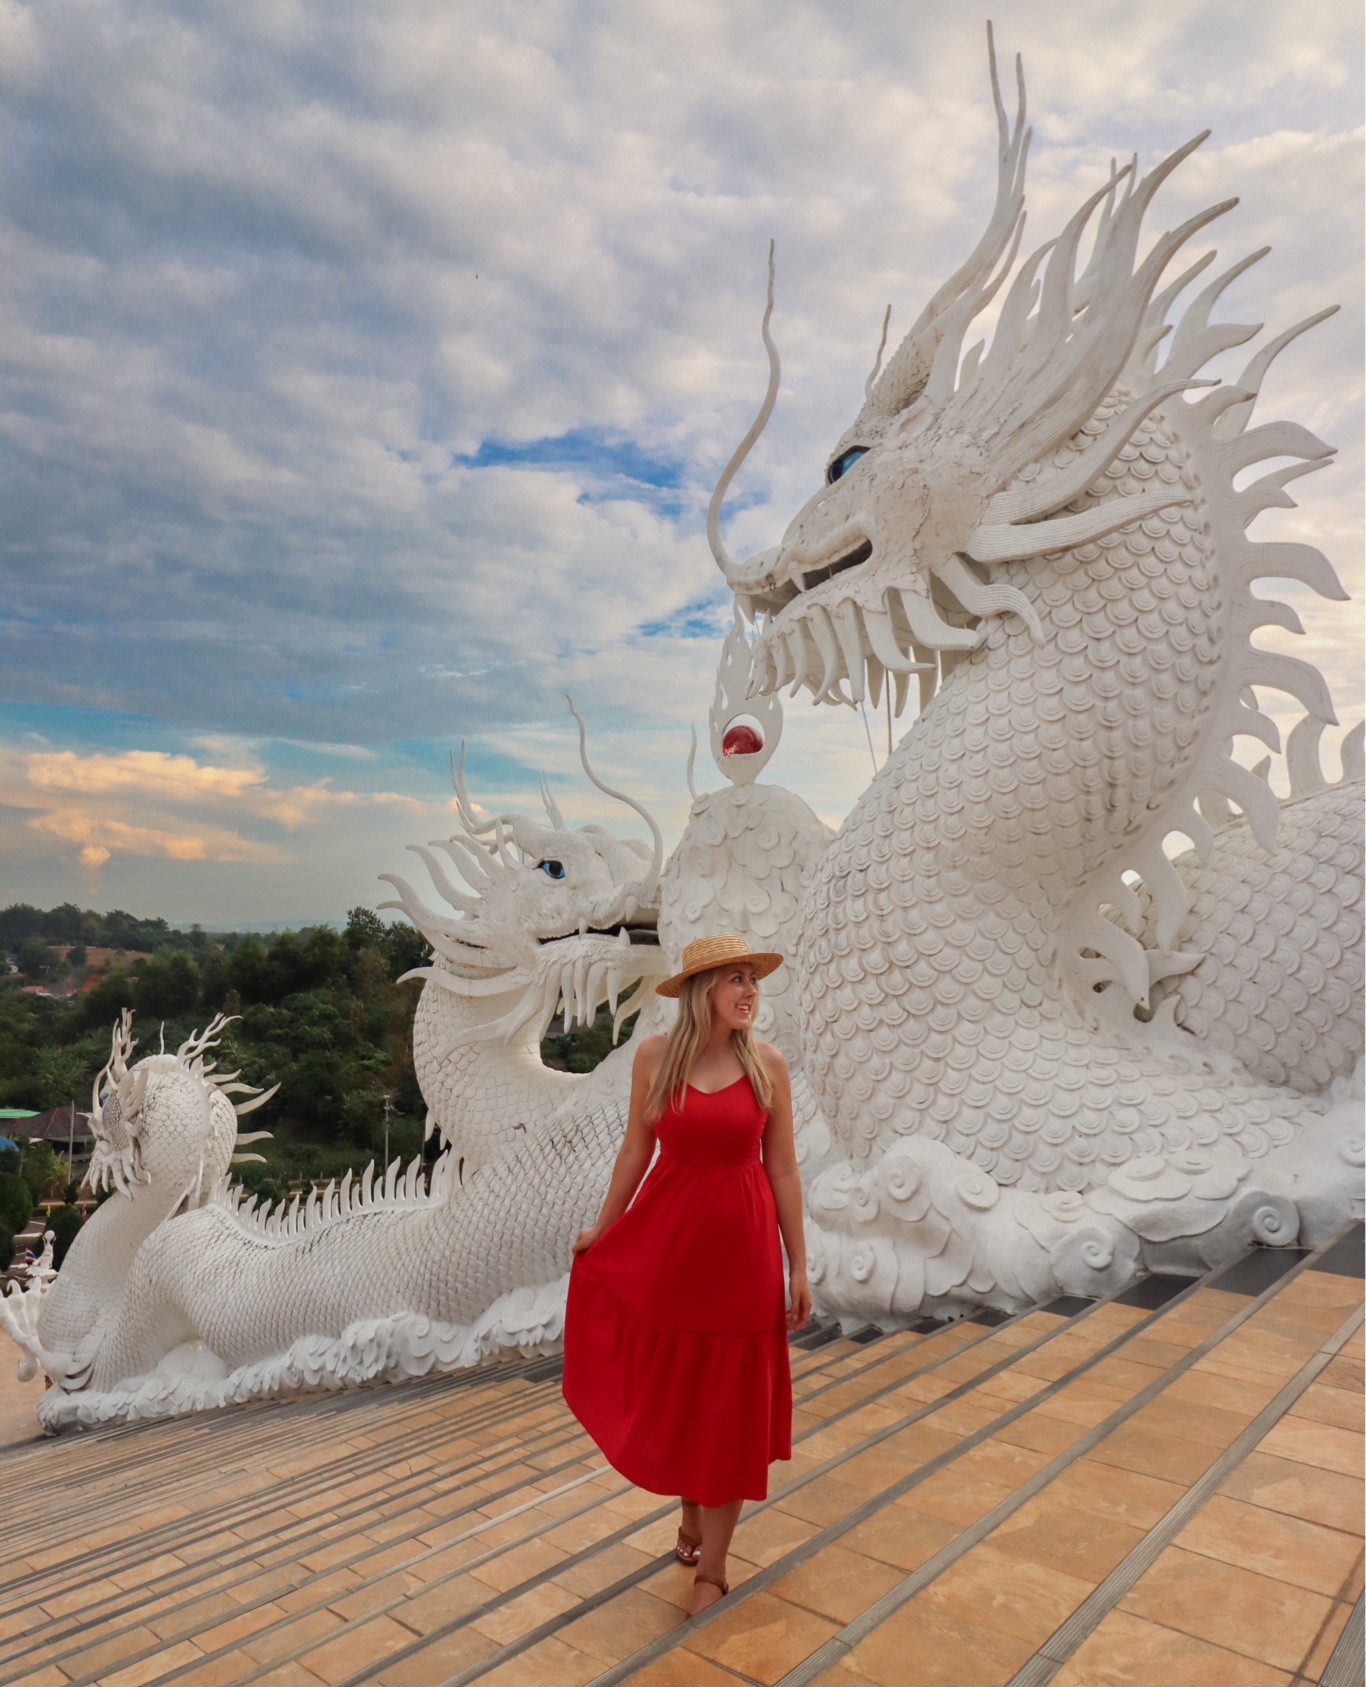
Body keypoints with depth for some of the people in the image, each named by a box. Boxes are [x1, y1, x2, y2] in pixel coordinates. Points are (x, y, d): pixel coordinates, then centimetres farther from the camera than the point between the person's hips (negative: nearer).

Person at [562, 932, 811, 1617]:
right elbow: (636, 1149, 5)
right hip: (666, 1238, 1)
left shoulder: (767, 1064, -6)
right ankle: (691, 1512, 44)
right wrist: (603, 1227, 12)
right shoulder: (654, 1057, -6)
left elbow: (782, 1169, -2)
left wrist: (797, 1268, 0)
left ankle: (712, 1567, 27)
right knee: (670, 1392, 15)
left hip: (740, 1245, -1)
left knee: (728, 1404, 9)